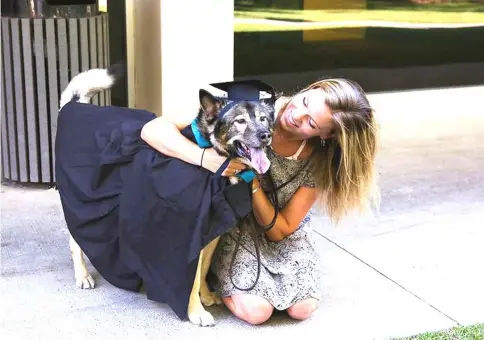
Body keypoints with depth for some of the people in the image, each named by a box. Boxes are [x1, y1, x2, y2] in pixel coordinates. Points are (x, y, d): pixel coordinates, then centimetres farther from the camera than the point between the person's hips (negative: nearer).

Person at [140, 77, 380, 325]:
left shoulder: (319, 161, -21)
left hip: (282, 230, 3)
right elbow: (153, 129, -31)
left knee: (302, 308, -16)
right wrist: (204, 157, -48)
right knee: (256, 310, -21)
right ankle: (214, 272, 9)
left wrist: (253, 181, -32)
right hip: (234, 223, -2)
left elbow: (279, 230, -16)